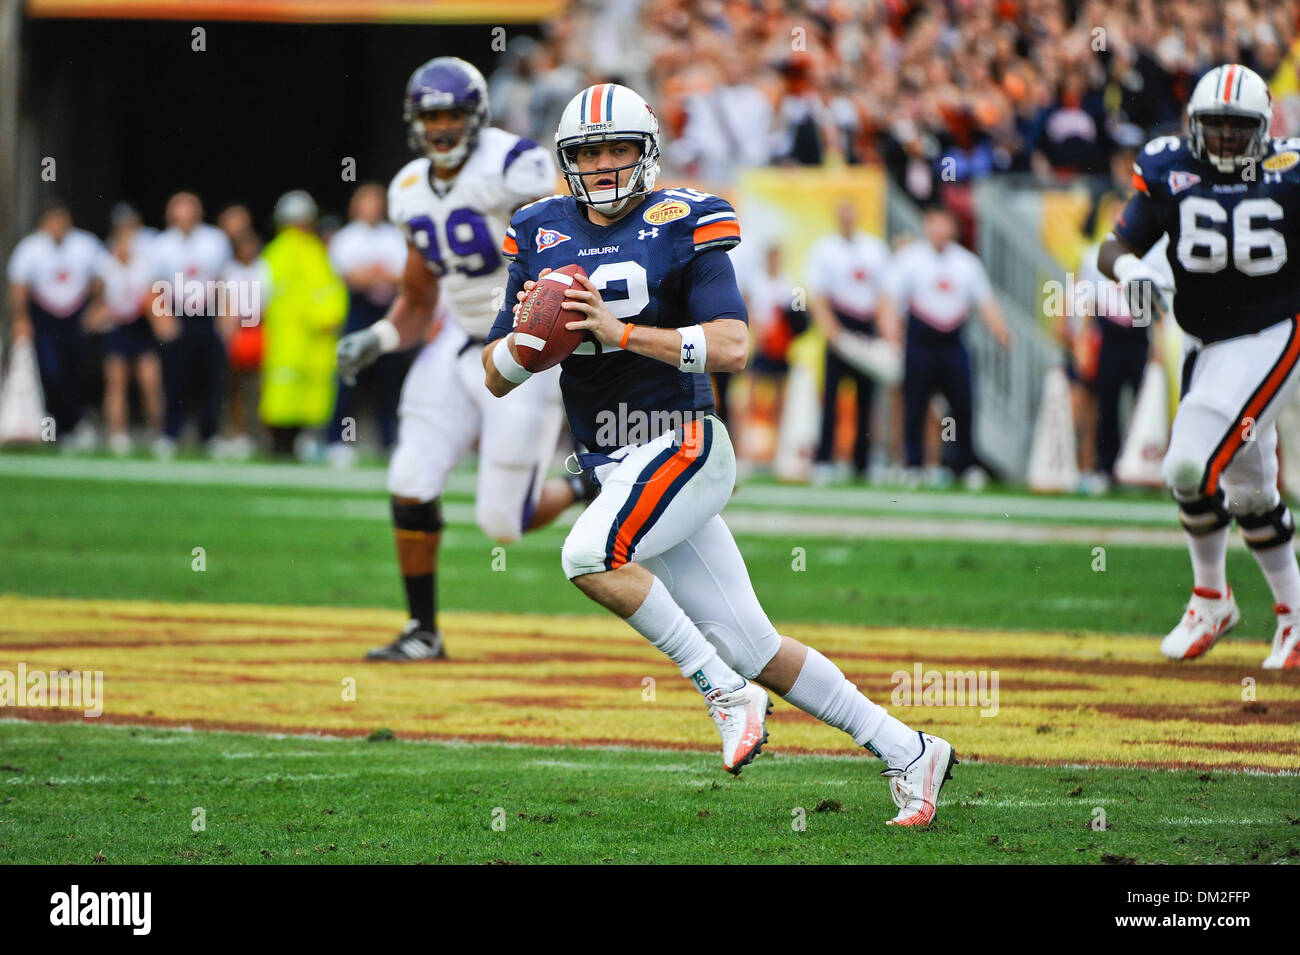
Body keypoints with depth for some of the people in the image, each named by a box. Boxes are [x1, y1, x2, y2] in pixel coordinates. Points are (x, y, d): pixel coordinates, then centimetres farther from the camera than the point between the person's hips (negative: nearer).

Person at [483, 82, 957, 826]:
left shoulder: (681, 227, -6)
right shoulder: (543, 237, 9)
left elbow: (733, 347, -17)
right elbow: (498, 379, 12)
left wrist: (620, 331, -23)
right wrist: (527, 338, -11)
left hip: (684, 444, -6)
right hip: (618, 469, 6)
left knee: (589, 556, -30)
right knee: (752, 647, 4)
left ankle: (727, 692, -17)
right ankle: (907, 752, 13)